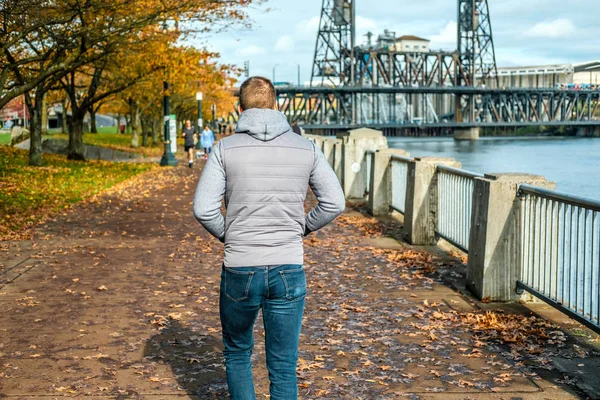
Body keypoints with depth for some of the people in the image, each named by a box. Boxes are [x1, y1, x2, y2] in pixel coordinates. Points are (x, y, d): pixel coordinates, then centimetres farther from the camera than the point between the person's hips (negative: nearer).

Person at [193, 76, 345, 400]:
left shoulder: (226, 148, -5)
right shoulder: (306, 148, 1)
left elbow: (203, 209, -10)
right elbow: (334, 203, 1)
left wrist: (227, 235, 8)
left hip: (239, 271, -1)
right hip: (289, 272, 1)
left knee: (237, 354, 22)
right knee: (283, 368, 9)